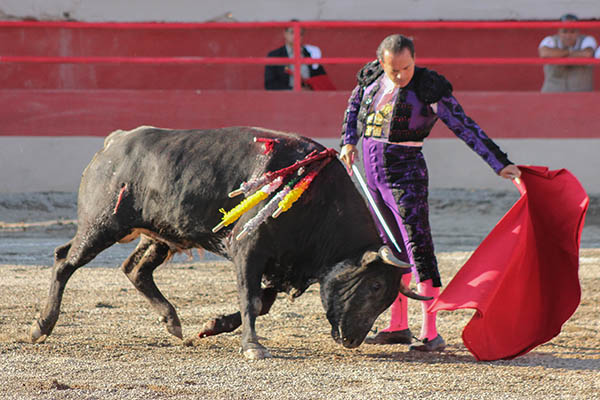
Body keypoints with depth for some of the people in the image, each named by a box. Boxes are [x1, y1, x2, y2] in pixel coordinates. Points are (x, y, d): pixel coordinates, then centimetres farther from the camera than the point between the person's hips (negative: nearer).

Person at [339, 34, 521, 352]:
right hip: (373, 173, 6)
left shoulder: (428, 88, -13)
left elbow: (465, 128, -14)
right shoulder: (373, 77, 3)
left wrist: (501, 164, -17)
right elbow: (355, 104, 24)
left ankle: (431, 334, -14)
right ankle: (398, 326, 24)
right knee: (392, 249, 14)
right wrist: (349, 142, 11)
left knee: (418, 249, -12)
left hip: (405, 174, -6)